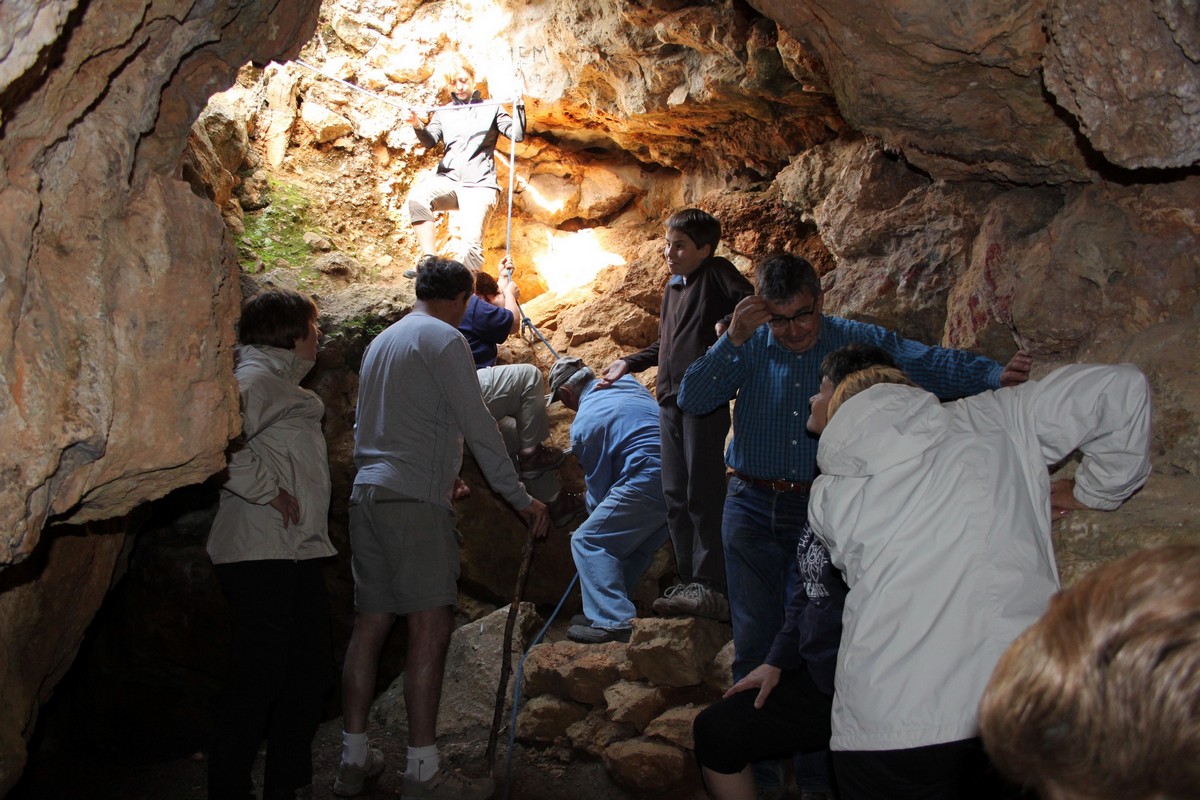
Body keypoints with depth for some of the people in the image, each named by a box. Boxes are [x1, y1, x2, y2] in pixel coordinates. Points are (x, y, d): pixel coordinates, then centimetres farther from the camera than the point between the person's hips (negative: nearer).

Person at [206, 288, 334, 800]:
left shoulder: (283, 384, 21)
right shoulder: (254, 379, -11)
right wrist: (270, 492, -21)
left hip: (297, 553, 10)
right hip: (262, 554, -10)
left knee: (308, 673, 15)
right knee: (258, 677, -5)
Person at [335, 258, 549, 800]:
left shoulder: (382, 341, 22)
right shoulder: (443, 338, -4)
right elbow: (477, 426, -9)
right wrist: (520, 499, -5)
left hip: (368, 492, 8)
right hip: (414, 498, -8)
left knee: (371, 624, 10)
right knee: (431, 626, -7)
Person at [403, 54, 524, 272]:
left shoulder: (490, 108, 15)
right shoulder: (444, 112, 22)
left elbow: (517, 135, 4)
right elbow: (430, 141, 6)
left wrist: (520, 107, -11)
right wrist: (417, 125, -15)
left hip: (479, 184, -2)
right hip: (448, 179, 2)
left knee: (472, 240, -18)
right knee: (416, 198, -30)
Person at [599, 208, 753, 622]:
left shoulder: (716, 274, -3)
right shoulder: (672, 287, 20)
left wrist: (727, 325, -31)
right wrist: (628, 363, 27)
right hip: (671, 400, 9)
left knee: (702, 494, -9)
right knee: (675, 495, 9)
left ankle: (710, 586, -5)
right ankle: (689, 581, 17)